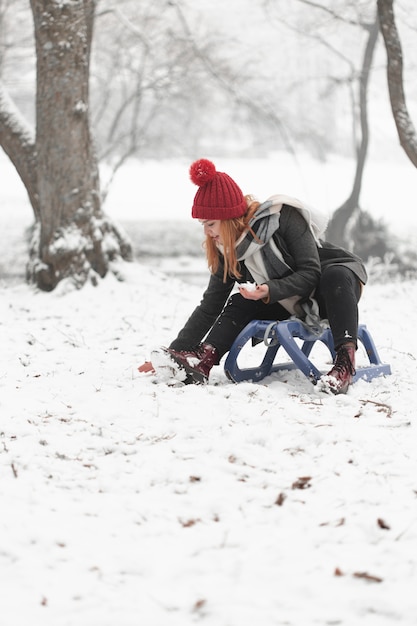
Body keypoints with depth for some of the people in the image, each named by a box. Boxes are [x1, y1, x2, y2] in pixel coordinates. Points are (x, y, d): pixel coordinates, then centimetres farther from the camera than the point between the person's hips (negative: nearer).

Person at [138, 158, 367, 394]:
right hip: (296, 305, 6)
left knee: (335, 276, -38)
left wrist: (270, 291, -41)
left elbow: (311, 273, -26)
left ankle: (346, 359, -46)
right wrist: (174, 352, -12)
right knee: (240, 303, -14)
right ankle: (203, 360, -32)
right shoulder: (228, 249, -7)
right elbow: (210, 307, -5)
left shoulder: (284, 217, -24)